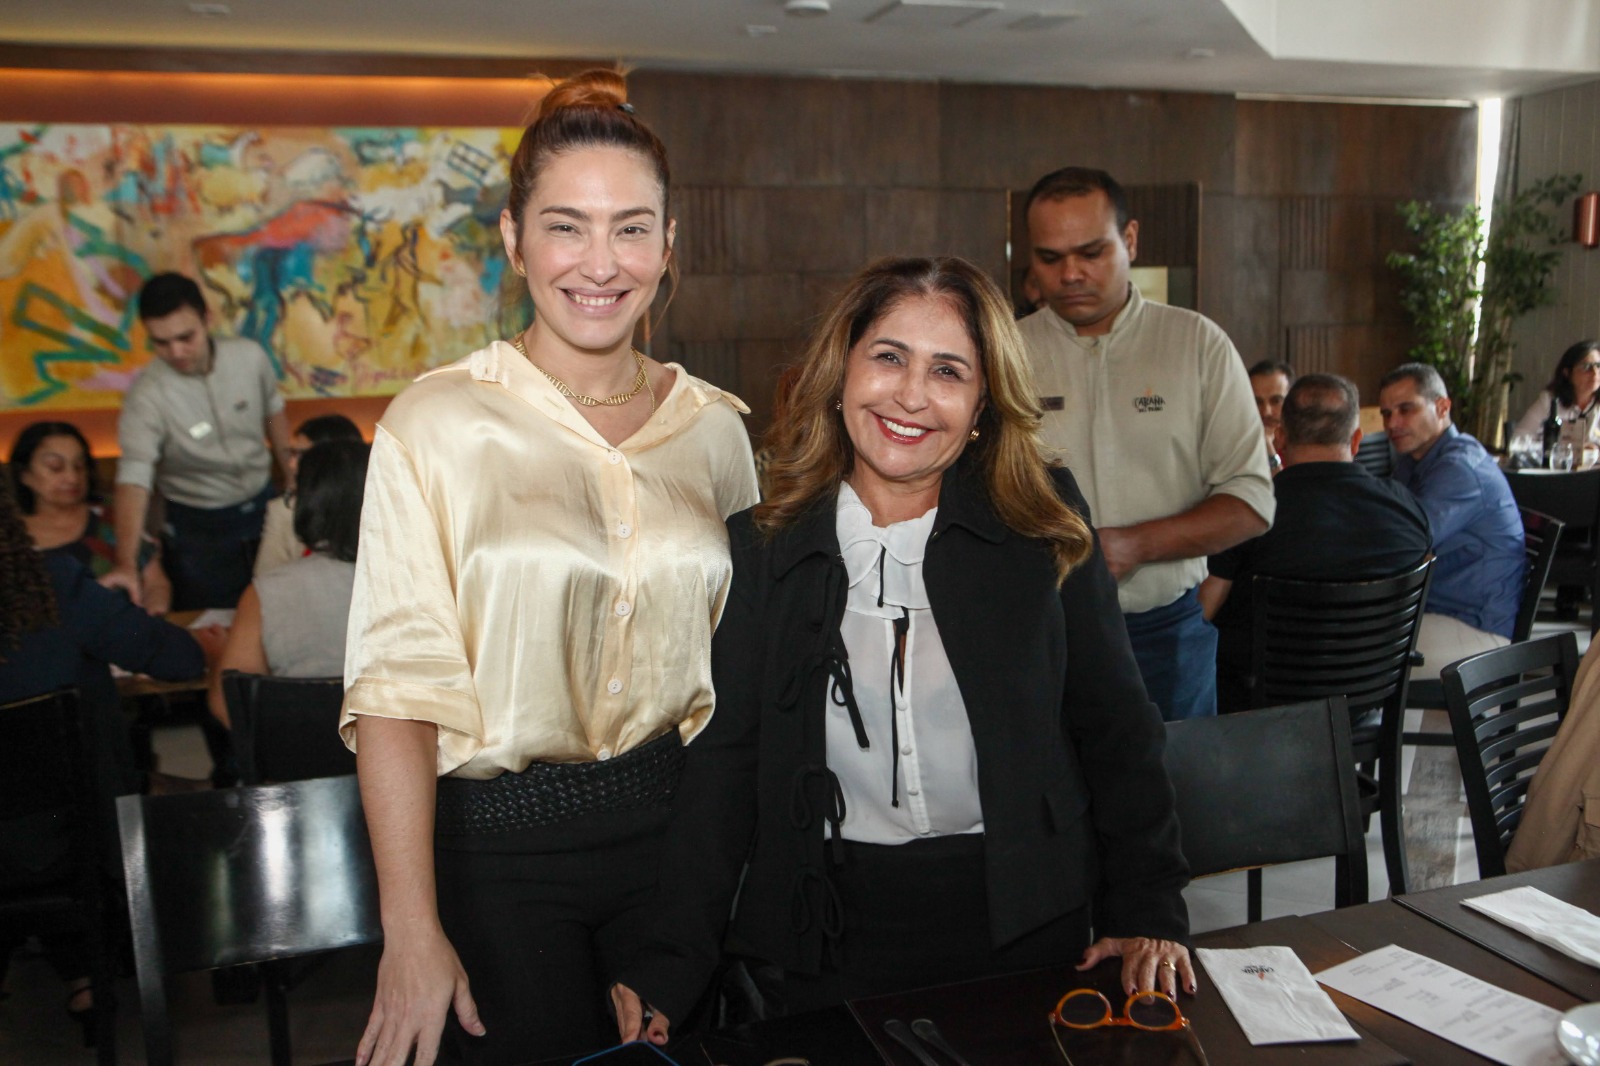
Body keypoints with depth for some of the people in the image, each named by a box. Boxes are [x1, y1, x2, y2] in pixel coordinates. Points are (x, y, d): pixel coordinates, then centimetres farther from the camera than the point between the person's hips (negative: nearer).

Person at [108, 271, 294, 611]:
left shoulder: (250, 356, -13)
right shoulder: (147, 394, -24)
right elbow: (134, 478, -34)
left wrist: (293, 477, 14)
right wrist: (126, 563, -46)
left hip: (262, 506, 3)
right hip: (197, 529, -3)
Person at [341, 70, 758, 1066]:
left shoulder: (717, 426, 2)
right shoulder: (439, 422, -10)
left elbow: (734, 661, 10)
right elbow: (397, 684, -14)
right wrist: (412, 932, -17)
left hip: (672, 827, 4)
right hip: (498, 840, -3)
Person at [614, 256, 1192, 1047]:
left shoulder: (1046, 530, -4)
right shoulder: (761, 546, -3)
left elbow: (1114, 728, 1)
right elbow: (724, 759, -2)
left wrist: (1147, 911, -5)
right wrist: (673, 960, -8)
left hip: (1022, 920, 0)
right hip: (833, 923, 1)